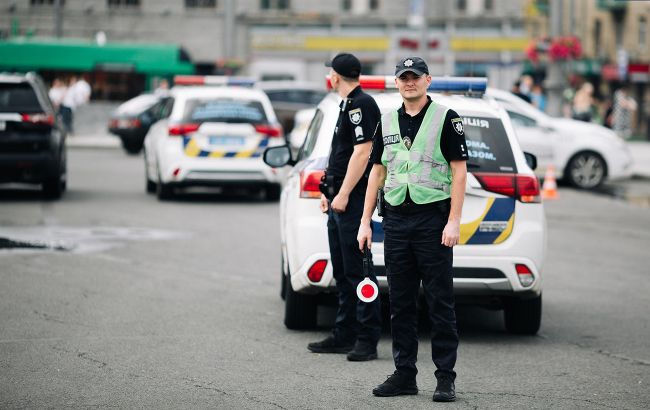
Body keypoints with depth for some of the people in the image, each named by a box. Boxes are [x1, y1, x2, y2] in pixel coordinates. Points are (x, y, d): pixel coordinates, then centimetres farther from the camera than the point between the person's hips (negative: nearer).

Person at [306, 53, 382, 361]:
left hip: (352, 200, -11)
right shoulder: (350, 105, 19)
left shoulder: (360, 105, -13)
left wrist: (343, 194, -21)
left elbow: (362, 152, -20)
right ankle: (344, 335, 17)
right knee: (342, 271, 12)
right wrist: (330, 192, 23)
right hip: (340, 199, 11)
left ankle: (368, 339, -8)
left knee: (357, 270, -9)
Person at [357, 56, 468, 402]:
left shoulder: (446, 118, -3)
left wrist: (453, 222, -14)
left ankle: (446, 377, 1)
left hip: (433, 218, -5)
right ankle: (404, 373, 14)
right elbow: (377, 172, 16)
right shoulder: (387, 122, 13)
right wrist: (365, 221, 9)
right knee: (400, 302, 8)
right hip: (395, 219, 5)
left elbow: (459, 170, -6)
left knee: (440, 302, -3)